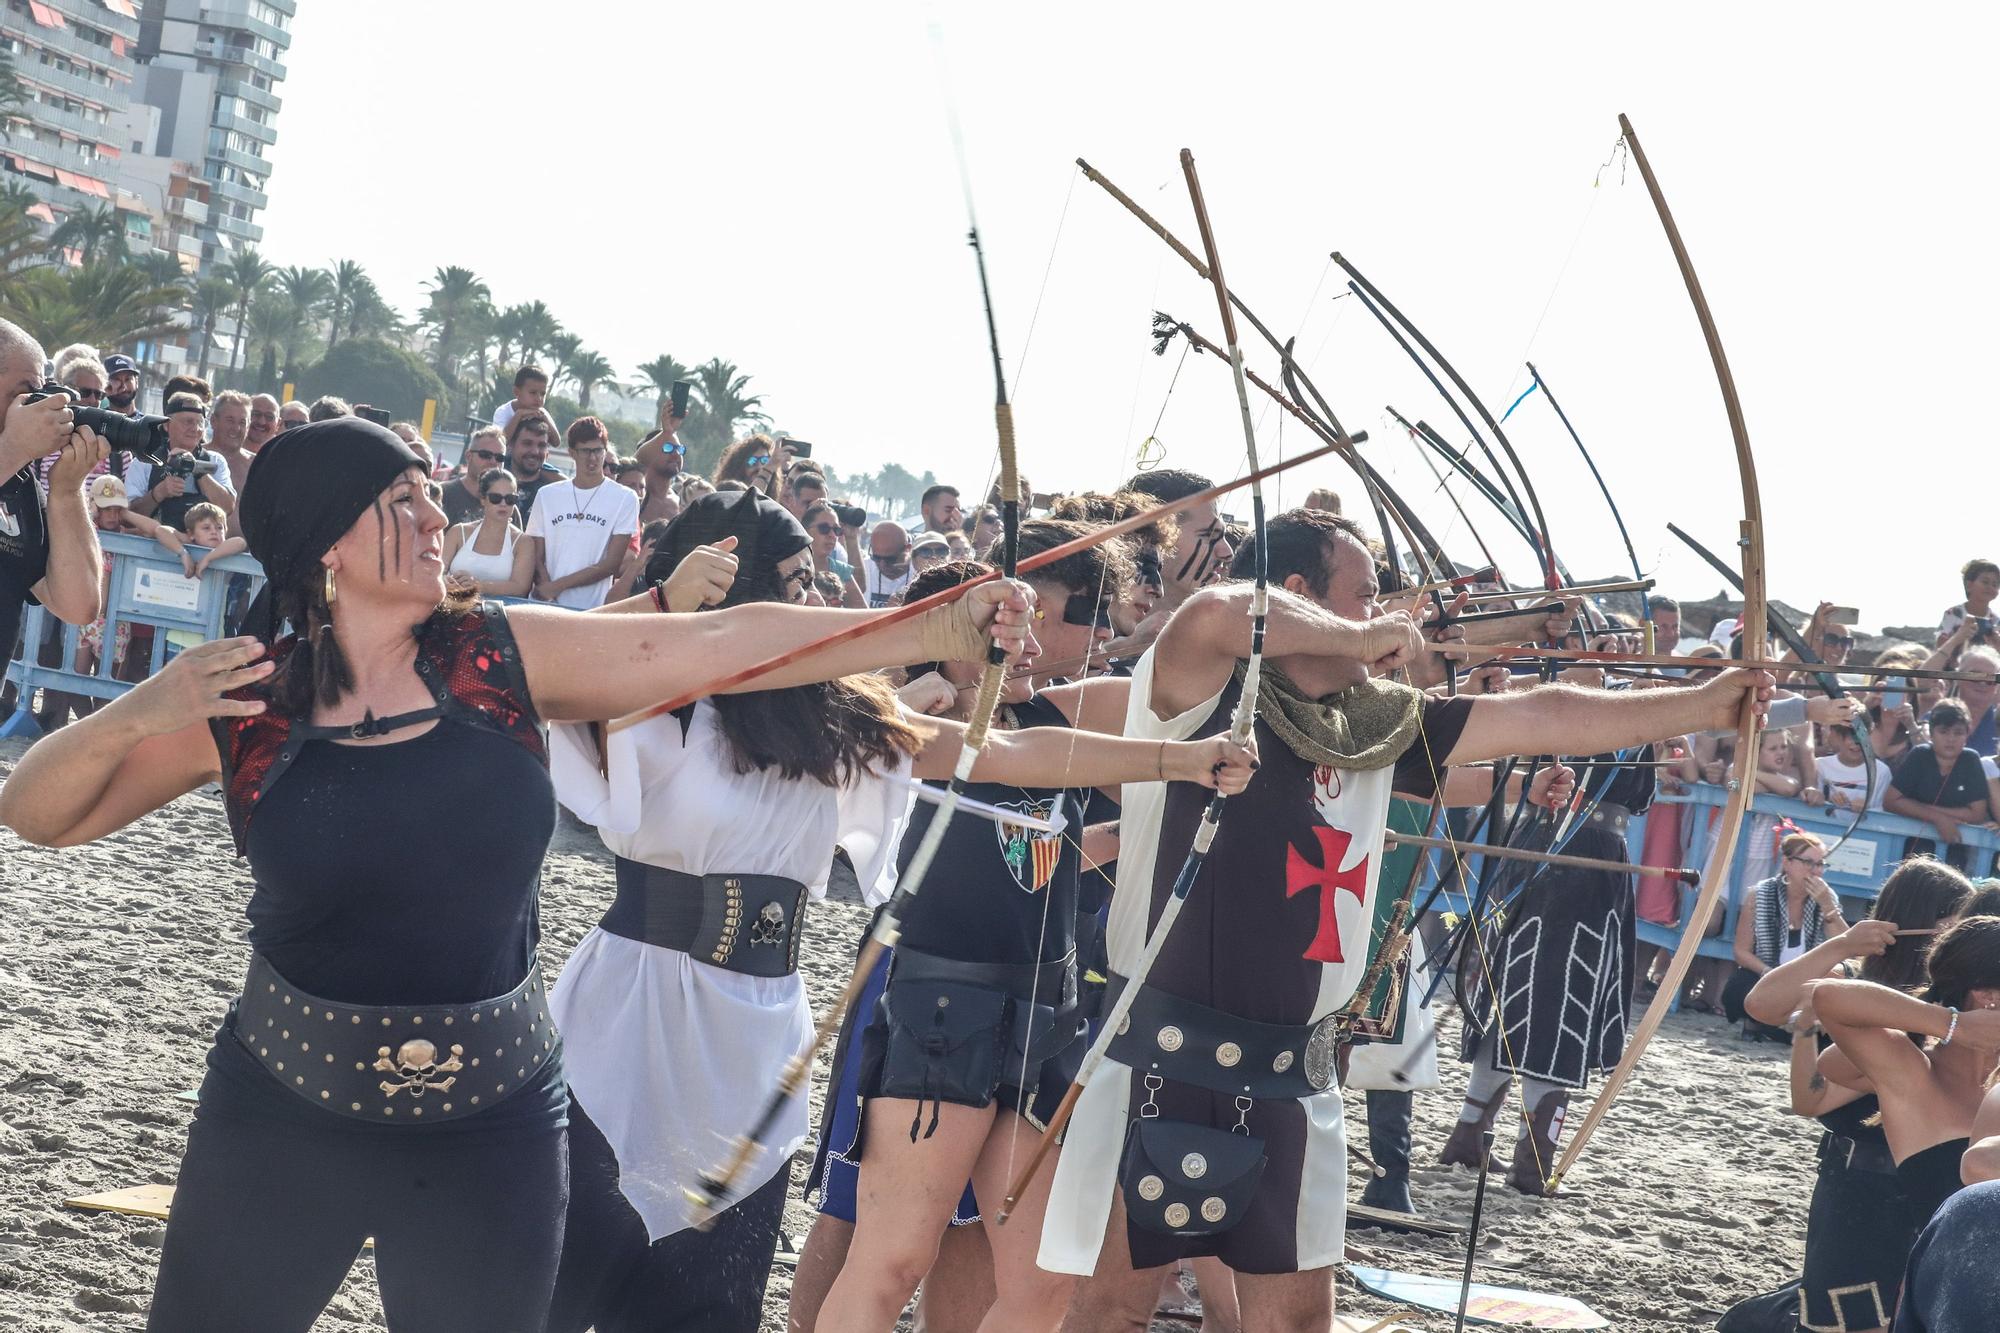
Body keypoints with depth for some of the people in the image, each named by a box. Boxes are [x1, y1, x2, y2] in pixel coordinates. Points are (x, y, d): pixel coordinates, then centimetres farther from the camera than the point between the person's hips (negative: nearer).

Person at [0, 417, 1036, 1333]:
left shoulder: (505, 660, -5)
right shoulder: (240, 705, -7)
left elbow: (728, 642, -8)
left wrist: (948, 629, -13)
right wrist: (135, 714, -21)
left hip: (489, 1133, 1)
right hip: (283, 1118, -1)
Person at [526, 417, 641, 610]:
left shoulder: (624, 499, 2)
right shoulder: (548, 495, 12)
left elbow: (612, 564, -2)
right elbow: (537, 557, 9)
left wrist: (558, 585, -7)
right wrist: (548, 594, -10)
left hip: (593, 609, -2)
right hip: (546, 607, 2)